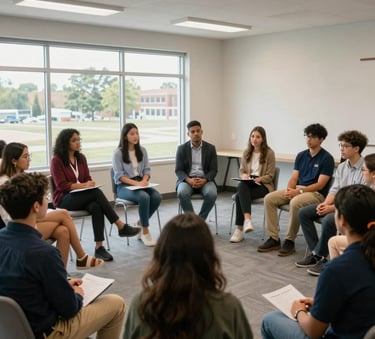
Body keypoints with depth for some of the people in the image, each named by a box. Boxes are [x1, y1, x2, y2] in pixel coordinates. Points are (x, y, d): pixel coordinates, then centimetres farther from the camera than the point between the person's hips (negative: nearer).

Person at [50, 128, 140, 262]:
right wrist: (83, 185, -22)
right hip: (64, 199, -5)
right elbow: (61, 185, -11)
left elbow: (88, 178, 14)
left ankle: (99, 247, -36)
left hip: (82, 197, 5)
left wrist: (90, 184, -11)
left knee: (96, 208, -33)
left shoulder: (81, 158, 13)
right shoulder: (56, 161, -5)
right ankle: (121, 226, -29)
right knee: (97, 192, -31)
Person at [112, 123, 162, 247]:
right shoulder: (118, 153, -4)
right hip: (124, 186, -5)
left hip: (140, 183, 5)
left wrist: (144, 181, -12)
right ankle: (145, 231, -20)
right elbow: (119, 175, -10)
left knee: (157, 196, -25)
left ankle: (140, 223, -3)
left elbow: (147, 169, 10)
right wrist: (136, 183, -22)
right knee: (144, 197, -34)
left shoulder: (142, 150, 12)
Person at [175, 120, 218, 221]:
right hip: (187, 179, 0)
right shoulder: (182, 148, 5)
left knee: (212, 194, -31)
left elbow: (213, 170, 2)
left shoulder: (210, 148, 6)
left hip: (205, 180, 1)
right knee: (182, 193, -34)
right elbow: (178, 170, 1)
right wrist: (189, 180, -20)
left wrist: (204, 180, -19)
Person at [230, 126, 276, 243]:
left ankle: (239, 229, -29)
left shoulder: (269, 153, -2)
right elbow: (241, 171, 15)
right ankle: (247, 219, -44)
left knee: (240, 195, -31)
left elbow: (269, 176, -4)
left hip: (263, 185, -4)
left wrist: (257, 179, -20)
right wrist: (244, 176, -8)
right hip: (248, 184, 4)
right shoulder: (246, 152, 13)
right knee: (241, 185, -35)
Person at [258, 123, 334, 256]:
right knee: (269, 199, -13)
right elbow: (294, 177, 10)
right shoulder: (301, 155, 13)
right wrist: (289, 189, -12)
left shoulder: (326, 158, -7)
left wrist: (299, 191, -21)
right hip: (297, 189, 7)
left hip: (316, 193, -7)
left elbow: (320, 185, -13)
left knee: (295, 203, -38)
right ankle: (274, 239, -11)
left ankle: (290, 241, -20)